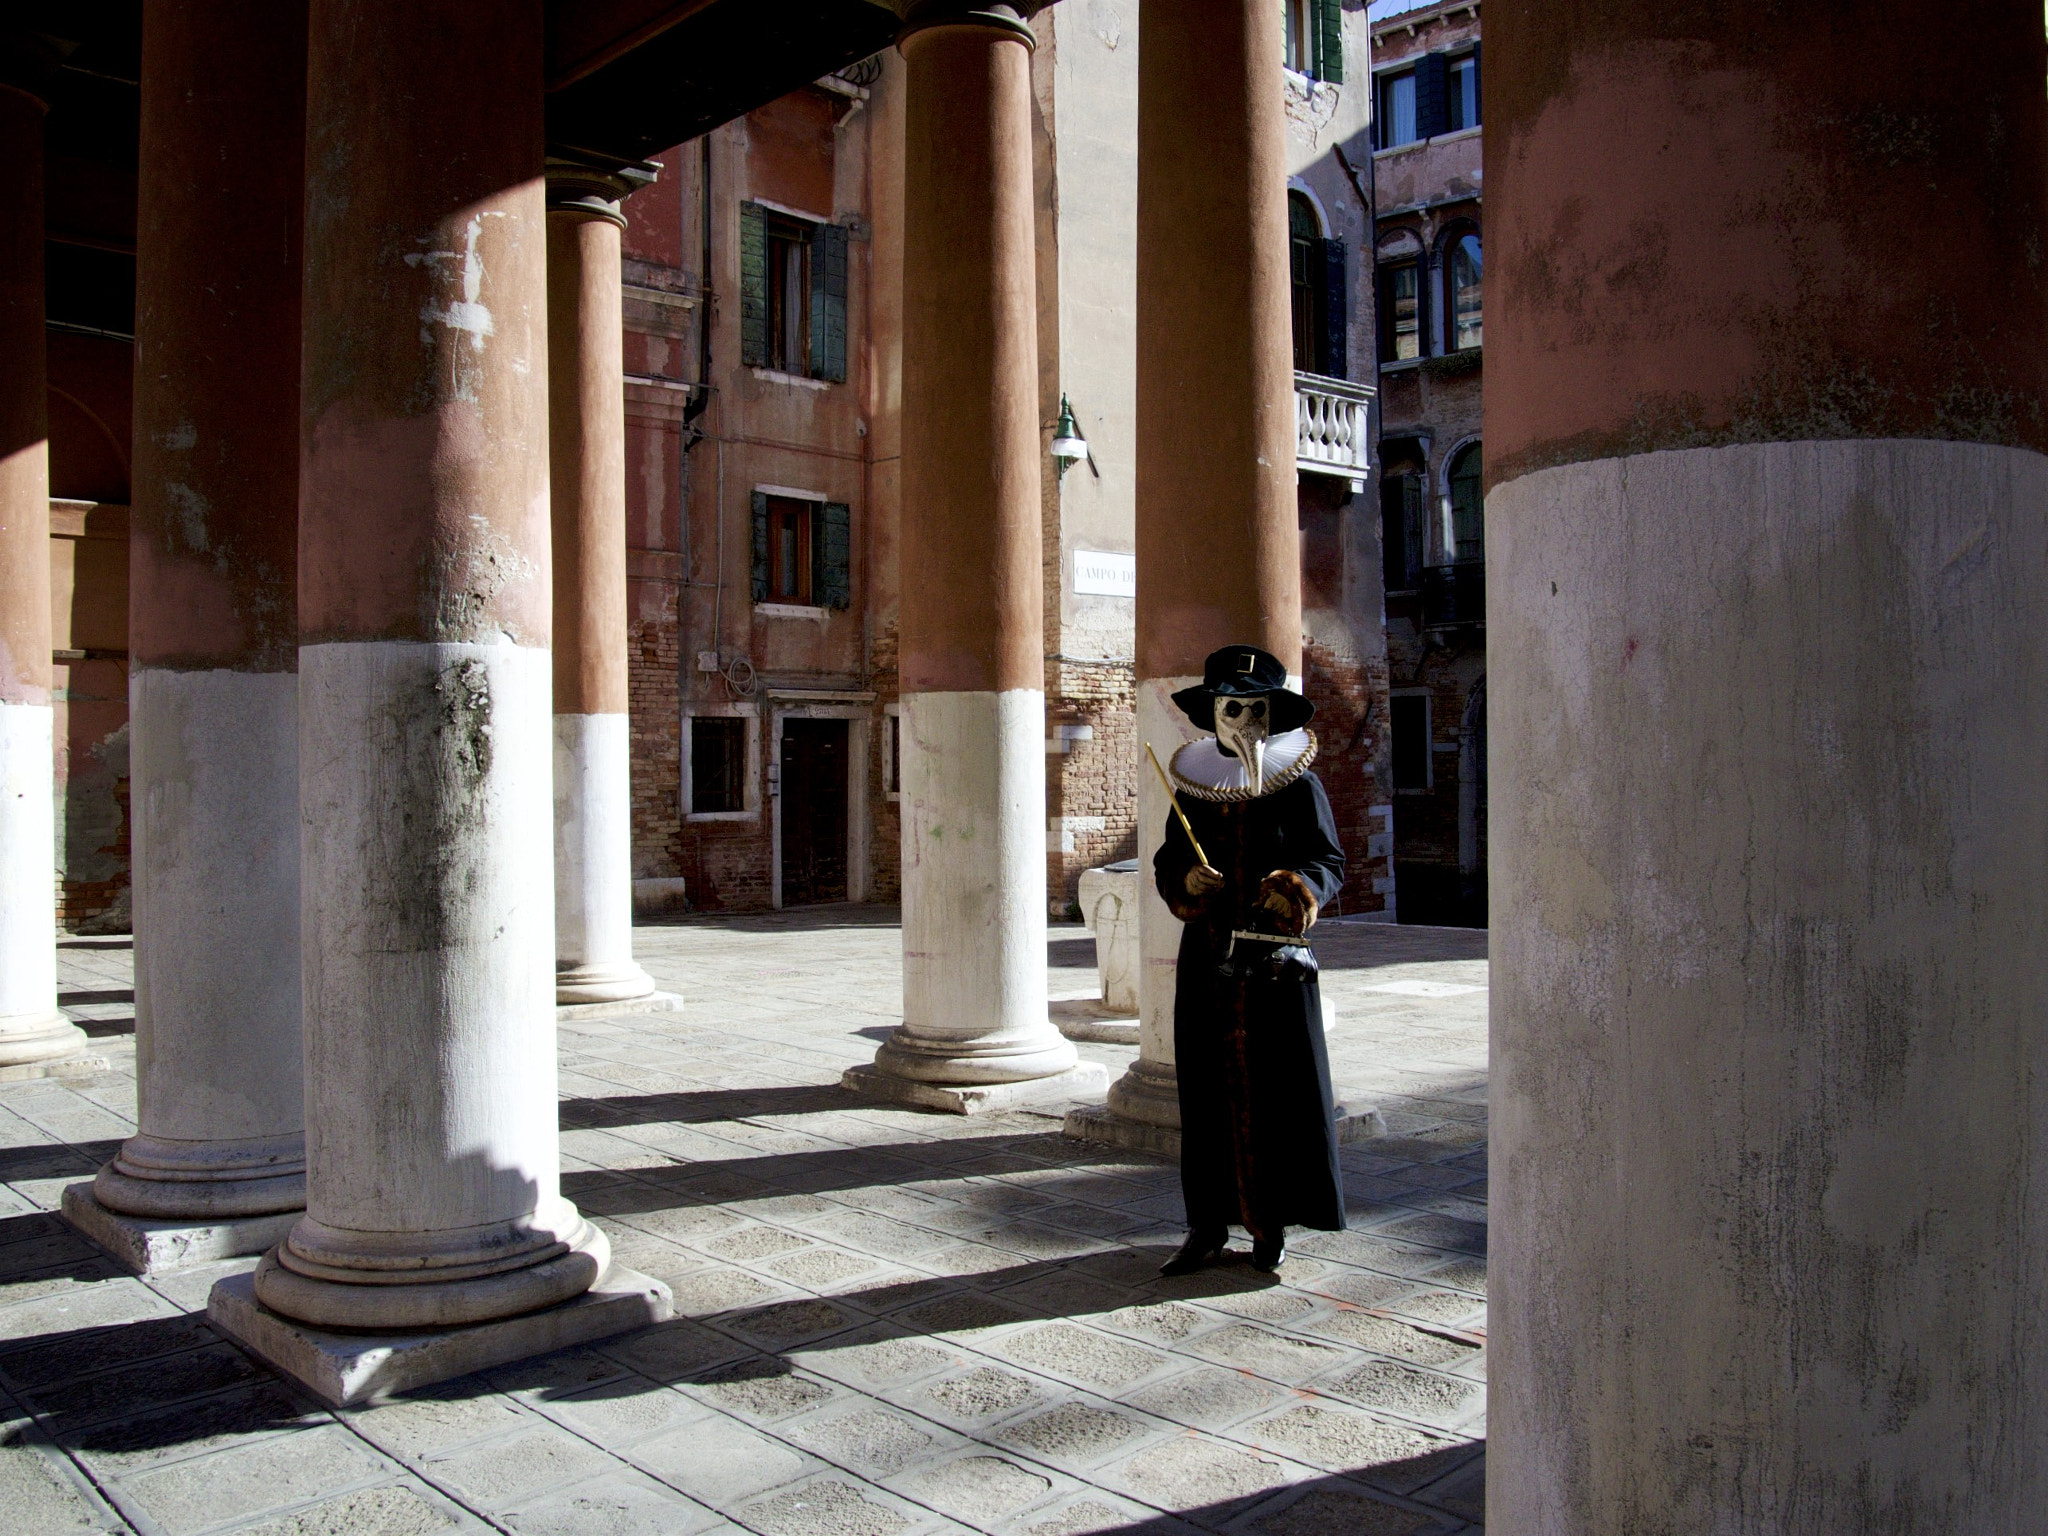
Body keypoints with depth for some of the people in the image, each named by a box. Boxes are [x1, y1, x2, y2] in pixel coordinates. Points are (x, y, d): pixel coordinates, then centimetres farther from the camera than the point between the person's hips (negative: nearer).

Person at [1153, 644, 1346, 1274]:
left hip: (1276, 961, -2)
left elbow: (1329, 861, 1)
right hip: (1206, 958, 3)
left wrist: (1298, 889, -19)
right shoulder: (1192, 786, 8)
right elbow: (1167, 861, 13)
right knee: (1206, 1090, 5)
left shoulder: (1298, 785, 1)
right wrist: (1185, 877, -9)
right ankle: (1208, 1223, 15)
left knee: (1277, 1090, 1)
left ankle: (1271, 1224, 13)